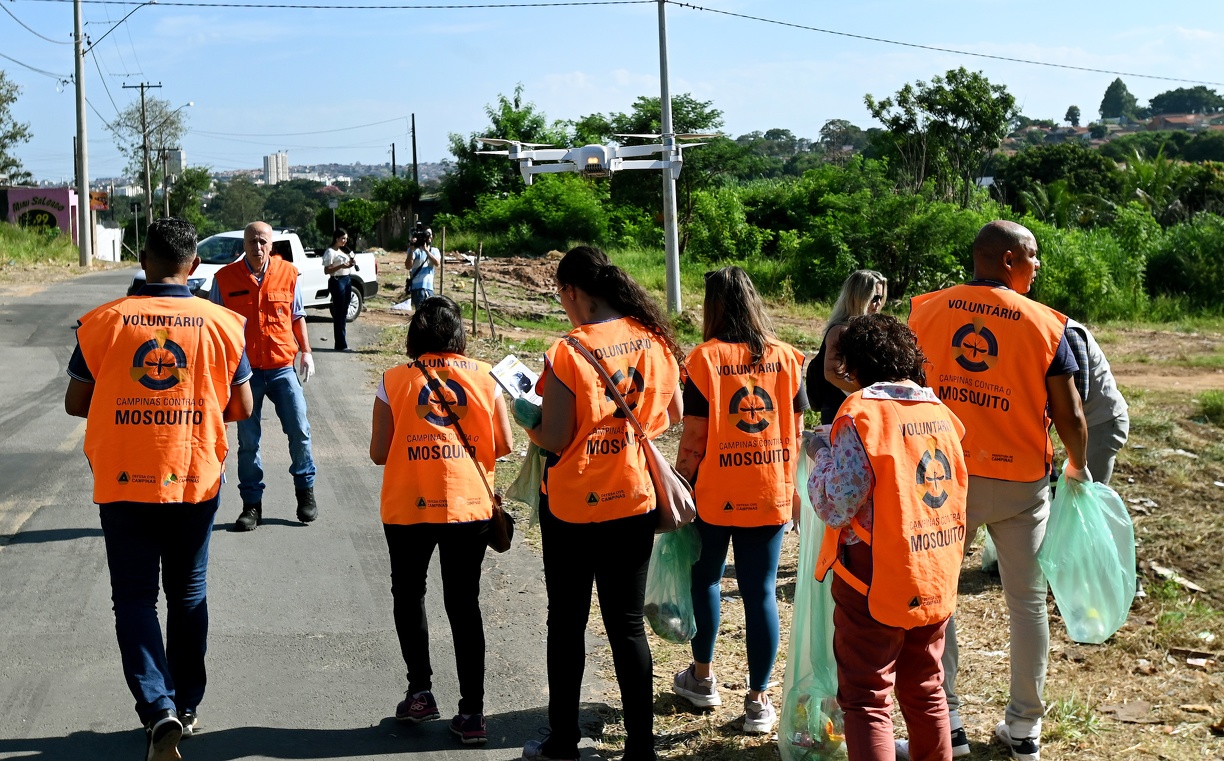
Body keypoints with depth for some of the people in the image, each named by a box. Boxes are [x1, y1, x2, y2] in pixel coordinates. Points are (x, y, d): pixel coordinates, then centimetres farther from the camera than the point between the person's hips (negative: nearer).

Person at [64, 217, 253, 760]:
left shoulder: (103, 322, -6)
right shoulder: (222, 323, -5)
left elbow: (76, 402, 1)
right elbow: (241, 407, 1)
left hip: (123, 485, -1)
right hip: (195, 481, 1)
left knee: (135, 598, 6)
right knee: (188, 594, 17)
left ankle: (158, 708, -12)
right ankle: (185, 708, 27)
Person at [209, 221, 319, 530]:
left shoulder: (288, 273, 2)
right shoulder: (225, 277, -2)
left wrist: (306, 351, 5)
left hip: (282, 367, 1)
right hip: (244, 369, -1)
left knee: (299, 429, -1)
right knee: (248, 440, 4)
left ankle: (305, 489, 20)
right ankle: (251, 504, 13)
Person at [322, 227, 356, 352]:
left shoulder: (343, 251, 18)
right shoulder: (330, 252, -8)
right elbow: (327, 270, -14)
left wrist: (352, 262, 8)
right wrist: (341, 266, -25)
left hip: (347, 280, 9)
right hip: (337, 281, -9)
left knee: (344, 314, 9)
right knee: (339, 314, -8)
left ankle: (342, 343, 12)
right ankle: (340, 344, -8)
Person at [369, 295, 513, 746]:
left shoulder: (394, 381, -3)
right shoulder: (483, 378, 1)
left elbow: (378, 453, -3)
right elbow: (503, 446, 2)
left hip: (409, 508, -1)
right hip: (470, 506, 1)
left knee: (409, 595, 21)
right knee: (464, 604, 9)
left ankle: (420, 692, 18)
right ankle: (471, 712, 8)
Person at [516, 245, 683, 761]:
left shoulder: (567, 353, -18)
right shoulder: (656, 340, -3)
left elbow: (553, 440, -17)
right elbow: (673, 415, 8)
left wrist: (522, 414, 2)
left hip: (573, 505, -4)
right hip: (634, 501, 4)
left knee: (567, 622, 12)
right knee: (627, 623, 12)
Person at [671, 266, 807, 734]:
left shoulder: (706, 358, -8)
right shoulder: (784, 358, 1)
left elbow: (694, 437, -8)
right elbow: (796, 434, 4)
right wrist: (793, 492, 15)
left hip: (715, 495, -2)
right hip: (770, 495, 2)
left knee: (705, 579, 20)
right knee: (761, 591, 5)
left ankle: (703, 677, 32)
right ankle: (758, 701, 6)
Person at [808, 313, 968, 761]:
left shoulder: (861, 413, -15)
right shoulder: (938, 412, 5)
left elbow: (836, 506, -18)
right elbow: (954, 490, 13)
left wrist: (822, 455, -2)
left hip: (875, 578, -6)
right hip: (935, 576, 6)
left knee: (866, 698, 1)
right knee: (924, 689, 20)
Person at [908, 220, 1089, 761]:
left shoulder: (926, 310, -2)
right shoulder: (1045, 325, -7)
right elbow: (1070, 416, -6)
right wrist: (1078, 467, 12)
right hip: (1020, 481, -1)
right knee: (1027, 601, 12)